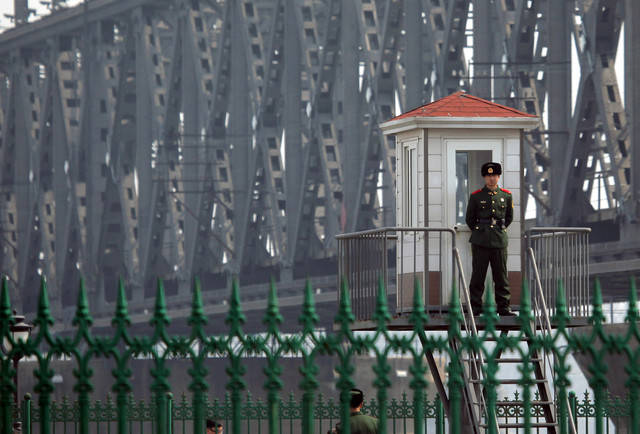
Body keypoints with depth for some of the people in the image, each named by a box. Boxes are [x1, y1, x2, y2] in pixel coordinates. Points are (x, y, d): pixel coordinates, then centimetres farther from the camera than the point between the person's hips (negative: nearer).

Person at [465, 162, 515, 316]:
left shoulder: (506, 196, 7)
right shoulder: (476, 196, 1)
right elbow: (469, 219, 11)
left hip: (499, 240, 2)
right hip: (480, 242, -2)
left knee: (501, 275, 3)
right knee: (478, 275, 0)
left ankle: (504, 307, 8)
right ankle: (475, 307, 4)